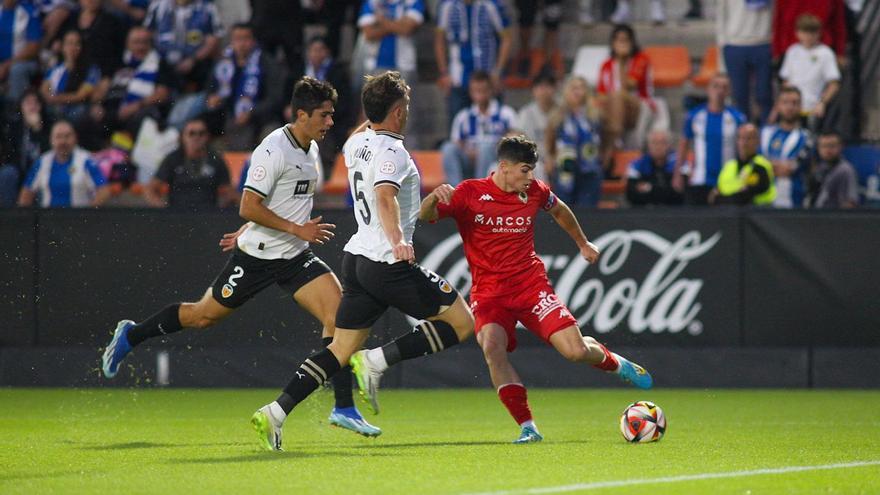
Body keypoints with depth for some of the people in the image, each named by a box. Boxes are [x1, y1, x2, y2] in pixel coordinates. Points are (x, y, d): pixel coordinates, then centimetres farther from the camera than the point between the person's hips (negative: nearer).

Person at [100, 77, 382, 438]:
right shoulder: (274, 149, -20)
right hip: (257, 256, -7)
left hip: (295, 257, 7)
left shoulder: (310, 150, 7)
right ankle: (130, 336, 33)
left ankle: (344, 408, -10)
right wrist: (298, 229, -23)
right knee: (204, 315, 7)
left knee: (338, 311, -11)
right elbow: (249, 207, -24)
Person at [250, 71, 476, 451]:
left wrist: (374, 114, 43)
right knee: (461, 322, 0)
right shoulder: (391, 150, -13)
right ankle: (376, 362, -11)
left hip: (356, 259, 8)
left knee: (341, 349, 9)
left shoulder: (358, 144, 12)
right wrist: (397, 239, -45)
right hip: (389, 263, -8)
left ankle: (274, 413, -4)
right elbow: (385, 196, -32)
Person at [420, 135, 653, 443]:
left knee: (577, 351, -9)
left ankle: (615, 363, 30)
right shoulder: (469, 194, -9)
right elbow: (425, 216, -17)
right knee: (492, 346, -31)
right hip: (488, 292, -2)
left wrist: (583, 244, 37)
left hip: (531, 284, 2)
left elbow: (559, 210, 25)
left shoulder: (535, 192, 2)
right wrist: (434, 197, -40)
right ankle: (527, 427, -23)